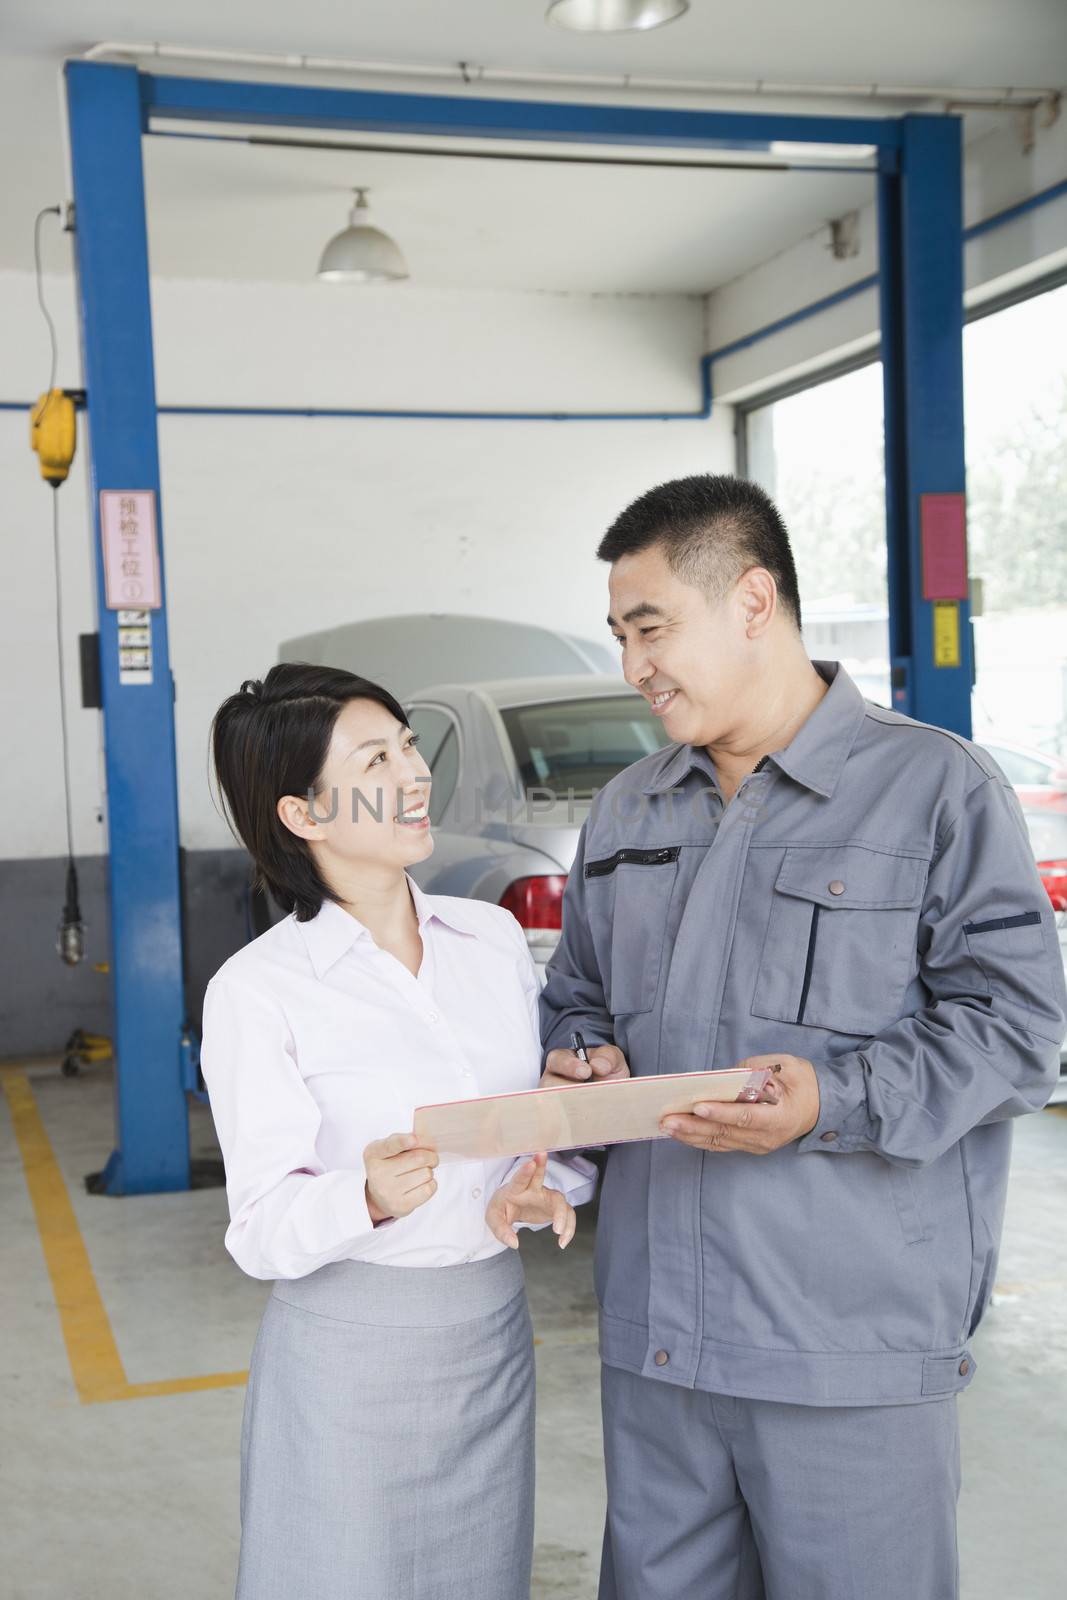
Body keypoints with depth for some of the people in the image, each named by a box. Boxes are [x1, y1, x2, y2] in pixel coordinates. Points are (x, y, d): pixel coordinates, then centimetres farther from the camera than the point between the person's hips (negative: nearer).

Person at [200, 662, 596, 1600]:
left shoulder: (494, 937, 2)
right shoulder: (257, 992, -12)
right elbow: (263, 1230, -13)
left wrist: (540, 1189, -13)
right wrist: (368, 1199, -32)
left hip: (496, 1340, 5)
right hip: (352, 1355, -4)